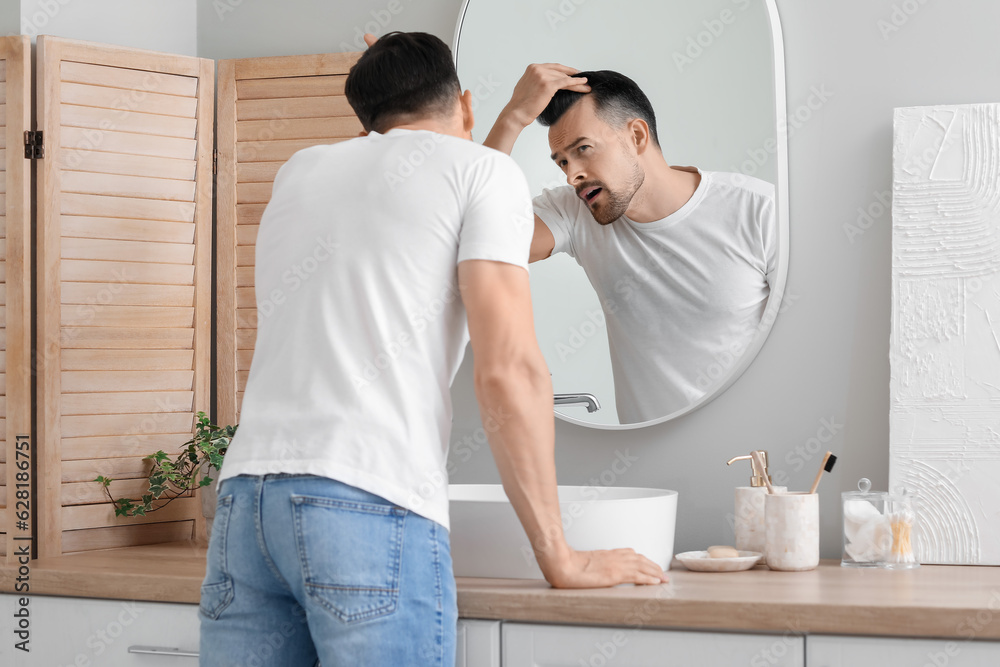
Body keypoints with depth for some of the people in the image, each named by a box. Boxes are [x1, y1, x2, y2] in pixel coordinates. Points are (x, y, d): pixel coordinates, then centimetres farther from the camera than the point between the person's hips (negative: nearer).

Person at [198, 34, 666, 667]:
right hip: (374, 504, -5)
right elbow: (506, 370, -4)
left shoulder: (299, 172, 23)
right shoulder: (484, 169, 7)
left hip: (247, 493, 6)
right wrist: (560, 556, 2)